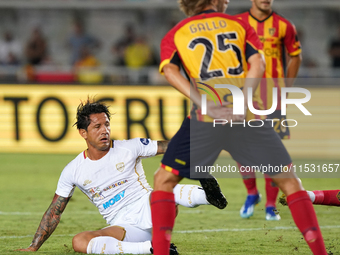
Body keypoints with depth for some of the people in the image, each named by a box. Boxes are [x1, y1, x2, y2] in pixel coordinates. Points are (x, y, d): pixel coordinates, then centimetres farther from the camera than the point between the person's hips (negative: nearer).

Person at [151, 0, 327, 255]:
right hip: (250, 117, 1)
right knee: (288, 180, 14)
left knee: (164, 180, 14)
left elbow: (170, 71, -2)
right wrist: (243, 105, -11)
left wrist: (207, 107, -11)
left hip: (205, 120, -1)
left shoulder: (174, 35, 17)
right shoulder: (240, 25, 18)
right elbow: (257, 63, 0)